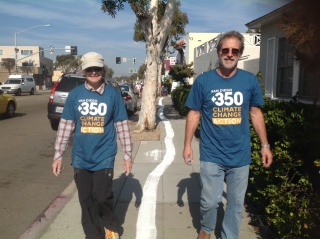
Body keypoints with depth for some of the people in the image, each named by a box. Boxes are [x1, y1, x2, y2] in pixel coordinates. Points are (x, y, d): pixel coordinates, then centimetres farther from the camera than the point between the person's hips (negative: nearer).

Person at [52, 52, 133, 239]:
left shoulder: (113, 94, -4)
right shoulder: (75, 94, 1)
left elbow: (122, 125, -1)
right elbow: (66, 125, 4)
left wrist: (128, 154, 0)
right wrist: (58, 155, 4)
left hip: (104, 156, -2)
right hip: (81, 157, 3)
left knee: (102, 197, -6)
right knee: (86, 201, 10)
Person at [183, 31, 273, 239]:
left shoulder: (250, 80, -2)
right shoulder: (203, 81, -6)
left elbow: (256, 114, 6)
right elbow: (194, 114, 0)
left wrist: (265, 145, 6)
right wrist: (187, 145, -1)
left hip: (240, 155, 2)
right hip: (211, 155, -1)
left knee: (236, 204, 14)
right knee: (210, 201, 10)